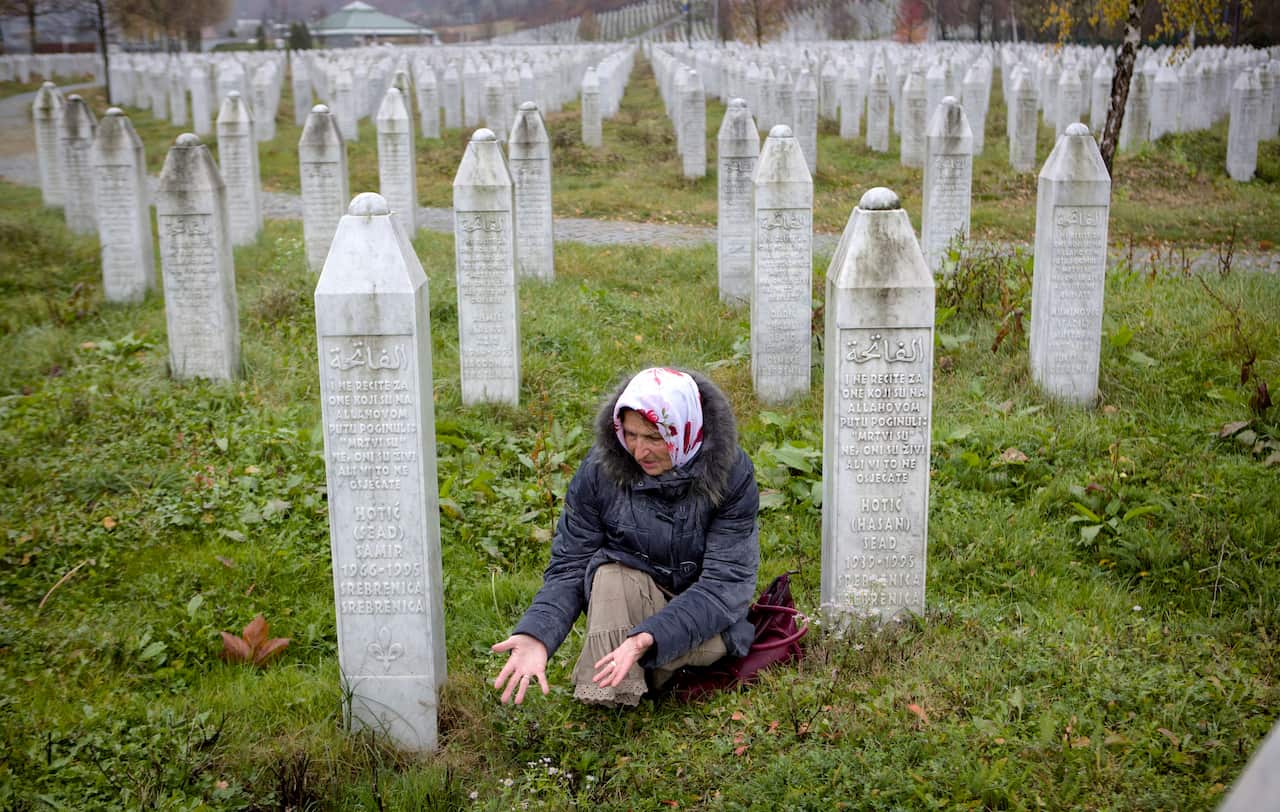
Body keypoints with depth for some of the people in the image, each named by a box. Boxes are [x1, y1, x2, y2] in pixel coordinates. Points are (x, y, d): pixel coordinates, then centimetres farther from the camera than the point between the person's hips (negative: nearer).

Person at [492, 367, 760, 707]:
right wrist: (537, 634, -31)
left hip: (704, 614, 0)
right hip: (626, 602, 1)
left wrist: (647, 638, -39)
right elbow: (568, 567, -10)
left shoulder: (732, 474, -18)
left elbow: (725, 583, -24)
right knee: (611, 574, -33)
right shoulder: (600, 469, -14)